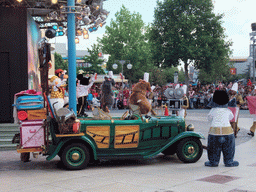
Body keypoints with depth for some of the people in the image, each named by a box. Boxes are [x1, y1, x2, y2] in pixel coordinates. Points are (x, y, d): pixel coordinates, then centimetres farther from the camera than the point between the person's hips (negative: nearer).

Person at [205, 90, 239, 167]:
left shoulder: (213, 110, 4)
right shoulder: (227, 111, 8)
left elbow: (209, 118, 19)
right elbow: (231, 117, 28)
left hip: (214, 130, -1)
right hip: (227, 130, 1)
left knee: (214, 147, 10)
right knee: (228, 147, 13)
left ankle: (213, 162, 16)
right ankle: (229, 162, 19)